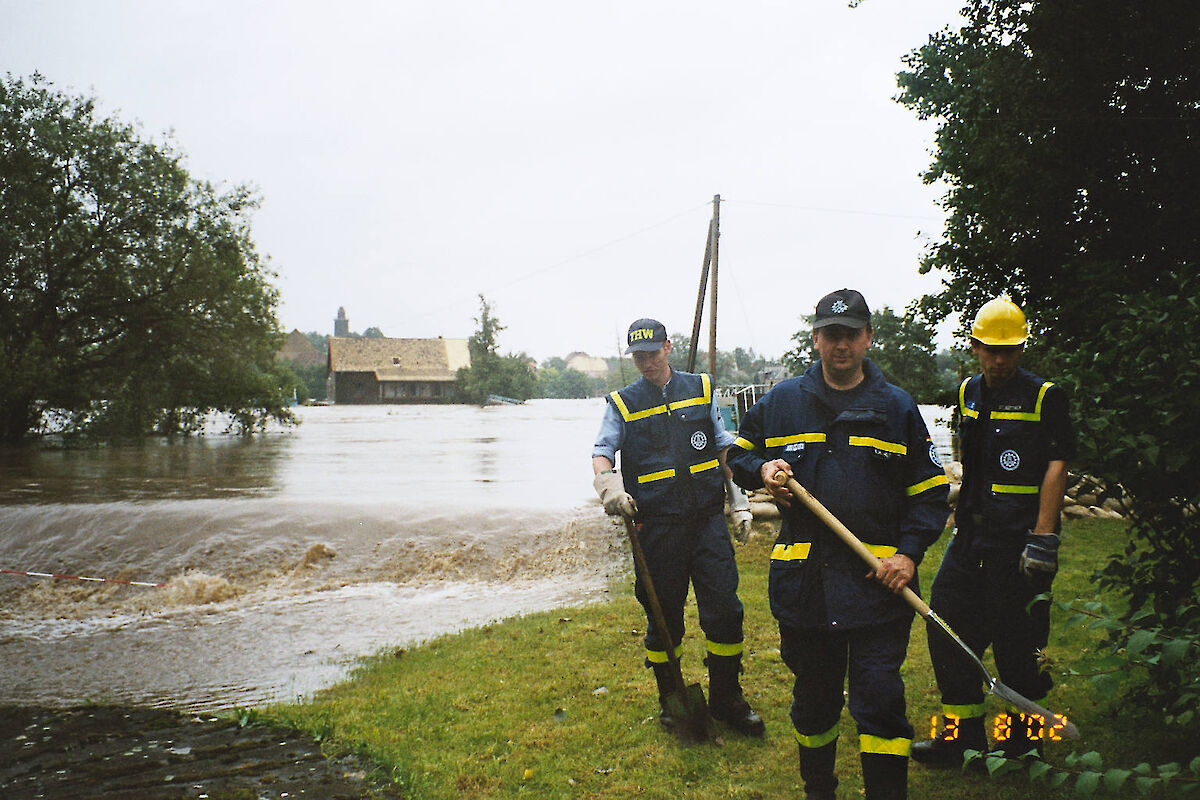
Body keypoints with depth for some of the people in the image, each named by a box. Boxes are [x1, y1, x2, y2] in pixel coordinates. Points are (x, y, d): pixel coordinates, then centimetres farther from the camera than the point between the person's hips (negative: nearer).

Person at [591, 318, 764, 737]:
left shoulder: (701, 388, 10)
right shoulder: (622, 402, 5)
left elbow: (724, 447, 16)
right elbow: (602, 450, -5)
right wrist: (606, 480, -27)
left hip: (707, 518, 1)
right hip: (656, 525, -1)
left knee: (725, 610, 0)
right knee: (663, 616, 8)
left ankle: (726, 698, 18)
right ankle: (669, 698, 27)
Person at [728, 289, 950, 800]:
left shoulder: (897, 407, 5)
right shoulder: (782, 401, 7)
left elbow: (931, 490, 6)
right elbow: (738, 452, 18)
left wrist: (909, 552, -7)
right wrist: (761, 470, -5)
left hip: (877, 581, -2)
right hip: (802, 580, 2)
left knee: (879, 699, -5)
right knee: (813, 696, 16)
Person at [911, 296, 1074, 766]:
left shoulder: (1044, 397, -7)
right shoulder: (968, 394, 12)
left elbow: (1056, 467, -12)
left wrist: (1043, 538, -18)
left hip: (1019, 538, -6)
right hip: (972, 534, 6)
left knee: (1015, 640, 1)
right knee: (947, 626, 6)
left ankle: (1025, 742, 20)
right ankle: (963, 733, 19)